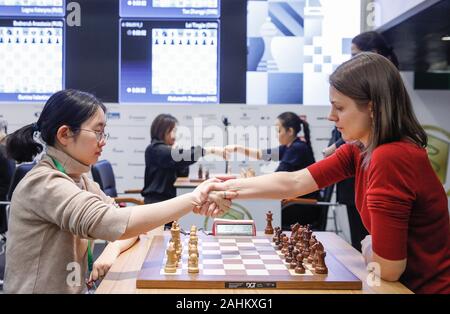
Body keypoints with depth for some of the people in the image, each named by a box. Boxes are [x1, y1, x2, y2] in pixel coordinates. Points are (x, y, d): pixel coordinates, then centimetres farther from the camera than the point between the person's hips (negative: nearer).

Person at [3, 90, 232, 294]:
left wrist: (114, 248, -18)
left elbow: (129, 223, 4)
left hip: (75, 290, 7)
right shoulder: (43, 183, -20)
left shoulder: (79, 181, 6)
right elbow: (113, 222, -32)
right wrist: (193, 199, -29)